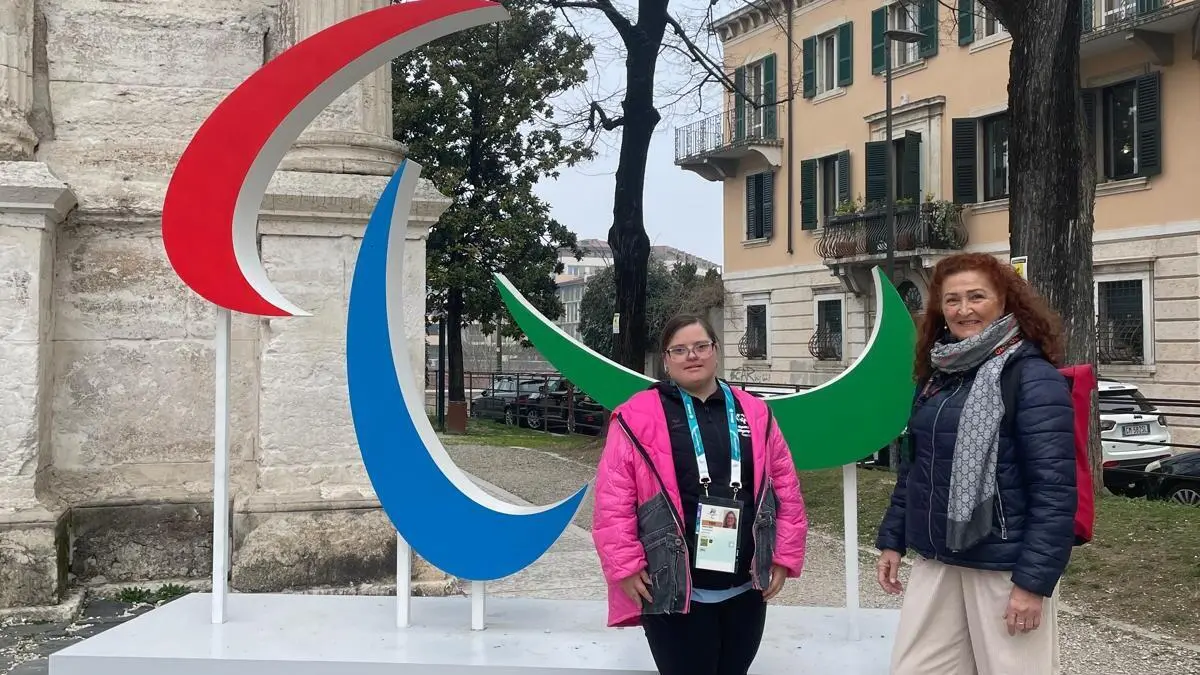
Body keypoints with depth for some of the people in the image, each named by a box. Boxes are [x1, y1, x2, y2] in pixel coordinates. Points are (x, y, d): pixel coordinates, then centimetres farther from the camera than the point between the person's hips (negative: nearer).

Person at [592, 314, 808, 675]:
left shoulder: (754, 413, 7)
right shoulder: (637, 417, -5)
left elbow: (786, 486, 11)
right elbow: (612, 499, -7)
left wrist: (784, 555, 6)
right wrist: (624, 565, -11)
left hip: (745, 589, 4)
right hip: (672, 591, -4)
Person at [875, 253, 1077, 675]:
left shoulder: (1033, 378, -13)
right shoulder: (936, 374, 9)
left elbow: (1054, 490, -17)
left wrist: (1034, 580, -19)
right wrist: (893, 540, 15)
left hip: (1004, 566, -7)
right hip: (934, 560, 7)